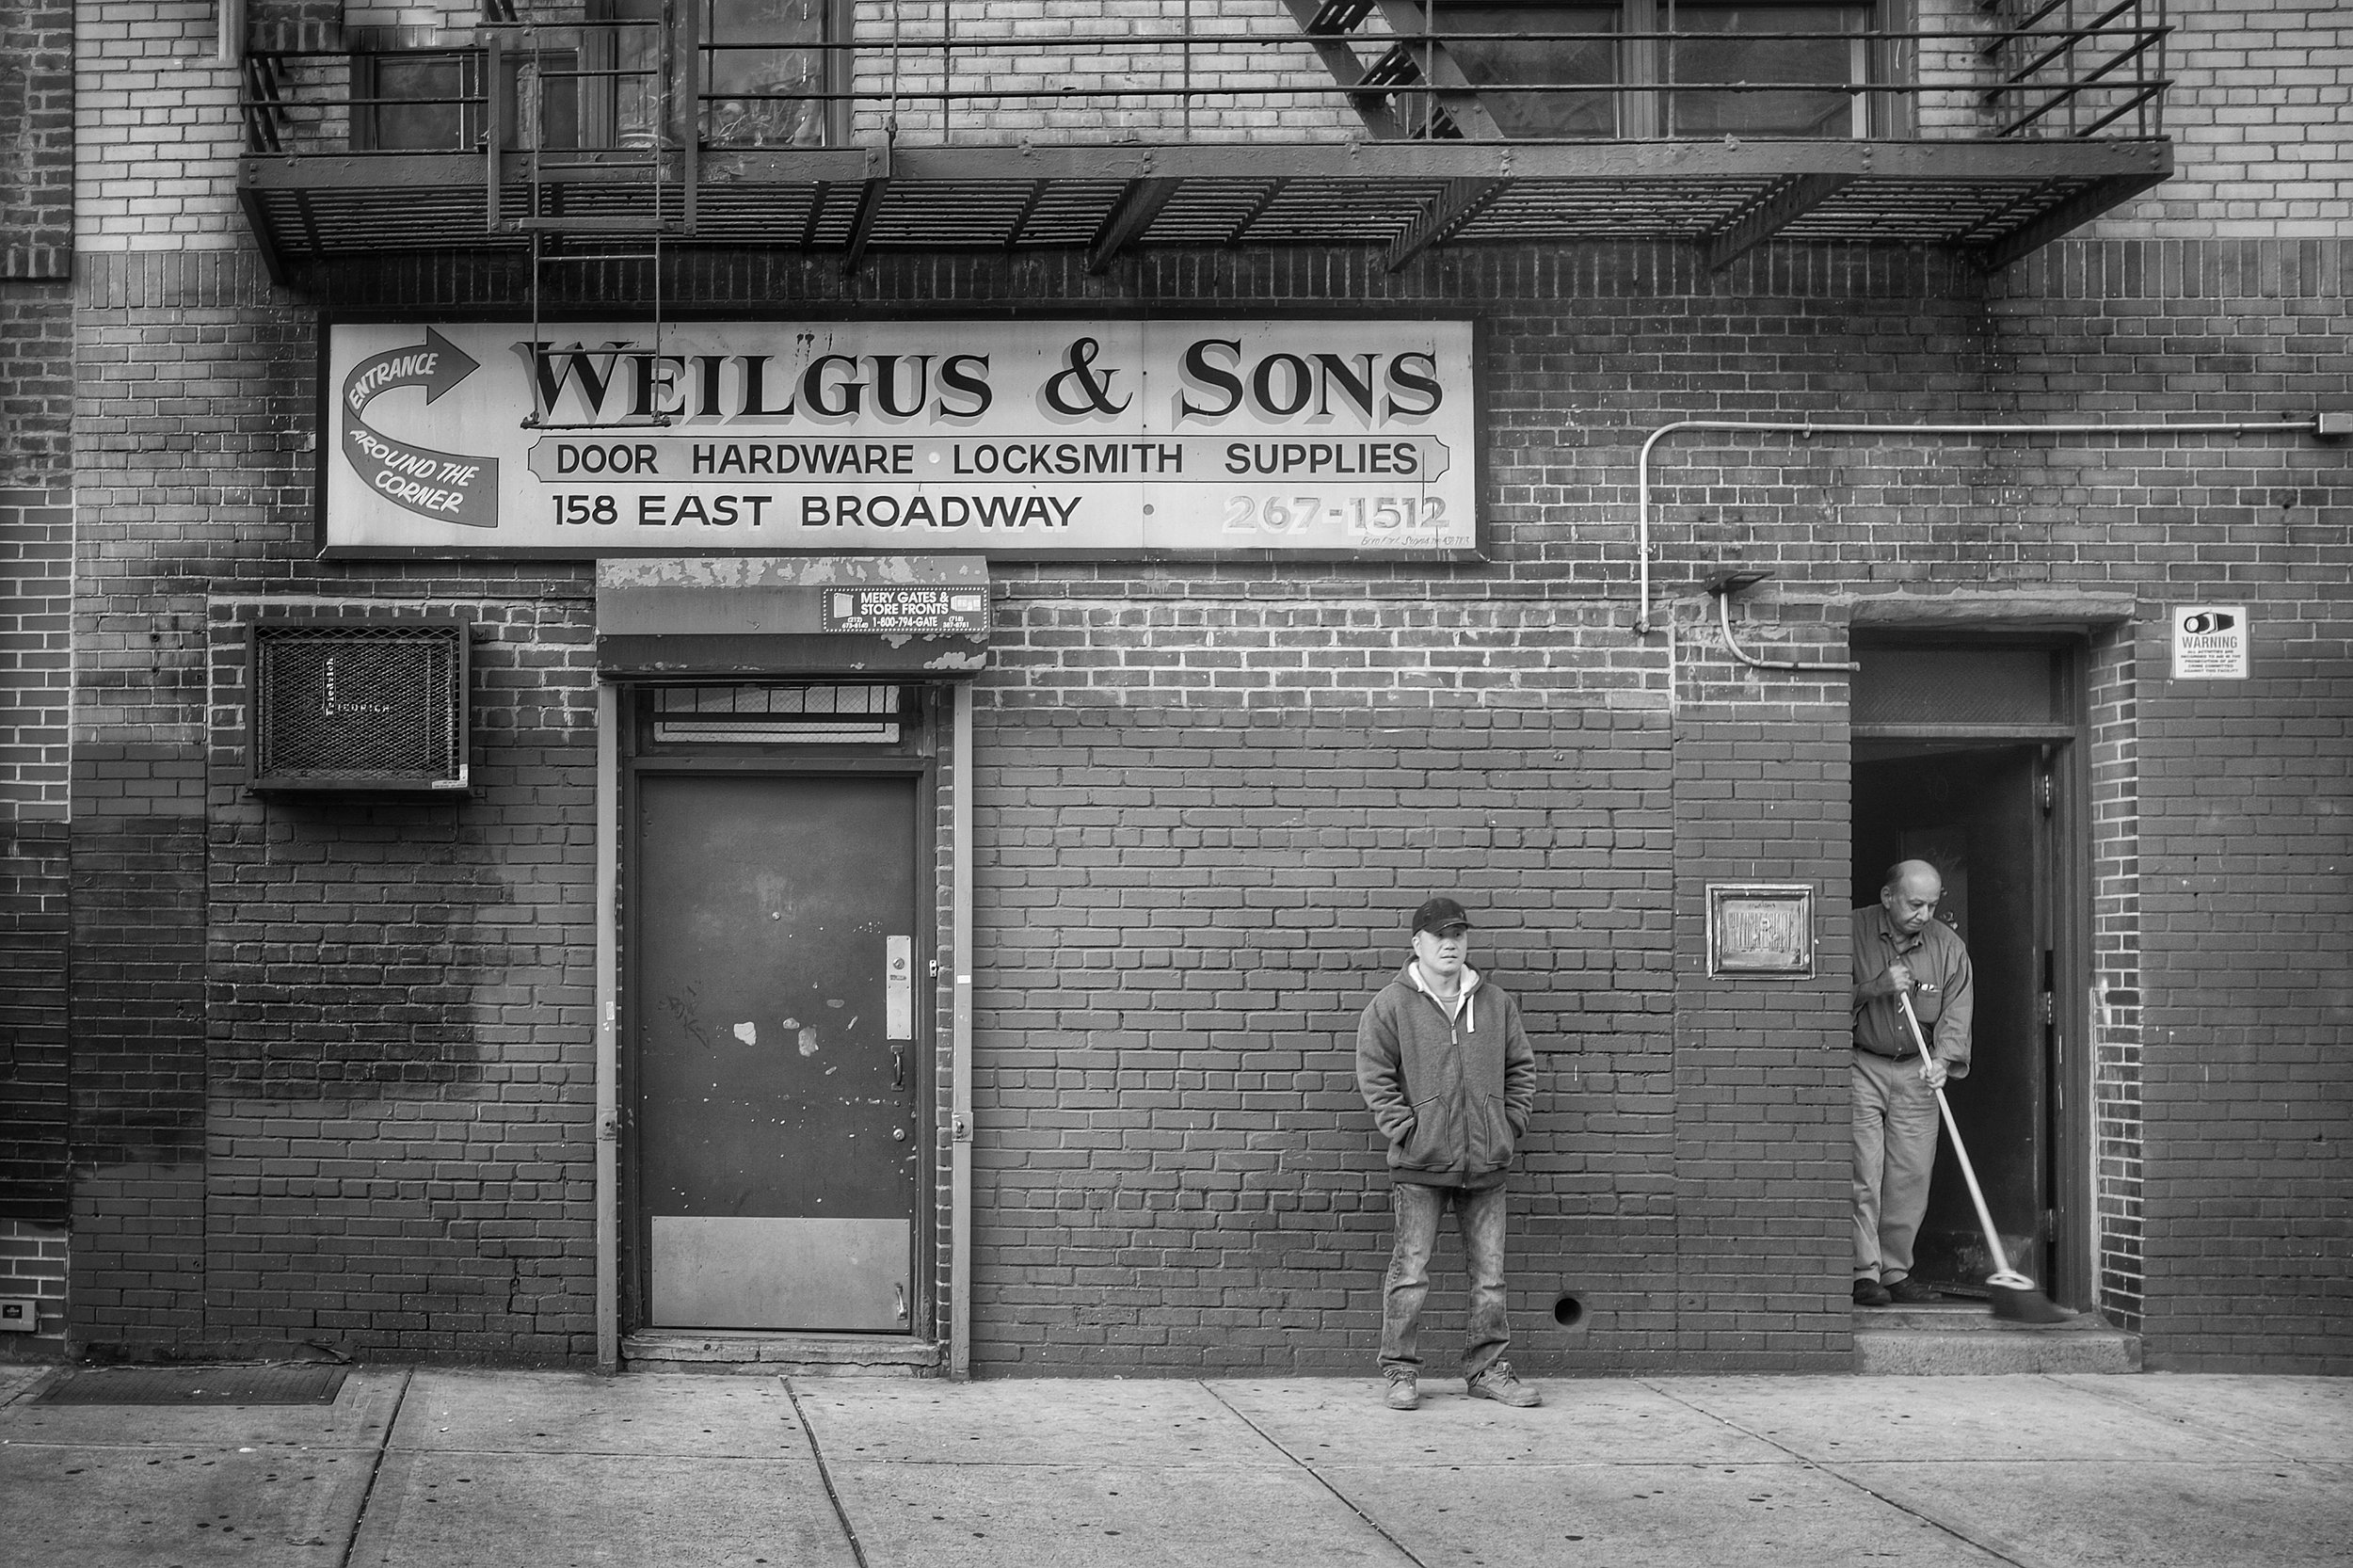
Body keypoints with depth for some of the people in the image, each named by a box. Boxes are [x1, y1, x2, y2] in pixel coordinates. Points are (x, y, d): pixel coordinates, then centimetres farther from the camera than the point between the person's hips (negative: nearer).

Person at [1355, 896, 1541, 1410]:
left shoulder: (1496, 1003, 11)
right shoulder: (1391, 1004, 0)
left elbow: (1521, 1068, 17)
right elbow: (1374, 1074, -2)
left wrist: (1509, 1126, 6)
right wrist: (1406, 1130, -10)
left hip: (1485, 1163, 4)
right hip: (1420, 1163, -3)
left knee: (1489, 1275, 7)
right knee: (1410, 1273, -3)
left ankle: (1487, 1369, 17)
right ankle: (1400, 1373, 6)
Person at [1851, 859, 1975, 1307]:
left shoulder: (1948, 945, 1)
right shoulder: (1854, 931, -7)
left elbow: (1956, 1011, -3)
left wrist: (1943, 1058, -20)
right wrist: (1876, 986, -21)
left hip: (1915, 1071, 3)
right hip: (1859, 1065, -3)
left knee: (1911, 1176, 2)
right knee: (1863, 1173, -9)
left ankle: (1896, 1273, 11)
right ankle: (1864, 1274, -7)